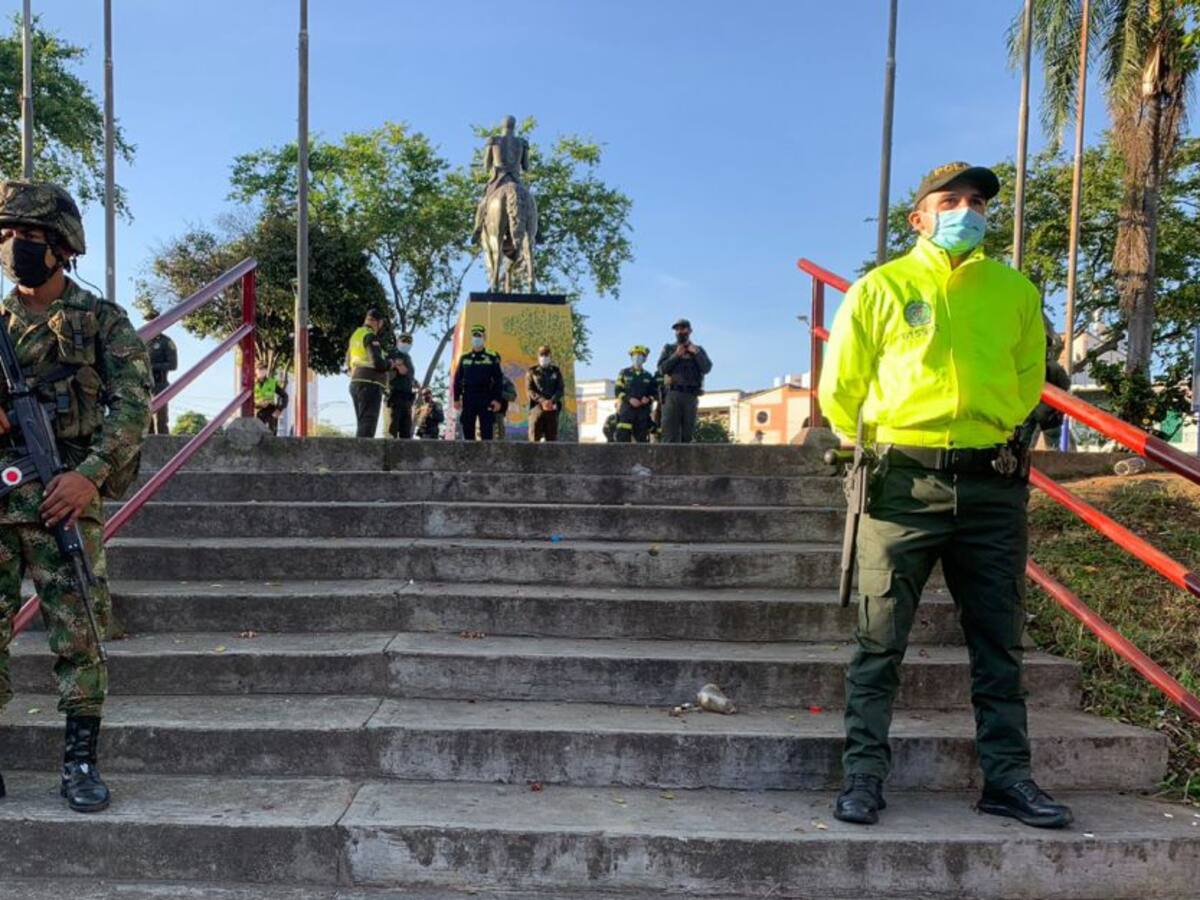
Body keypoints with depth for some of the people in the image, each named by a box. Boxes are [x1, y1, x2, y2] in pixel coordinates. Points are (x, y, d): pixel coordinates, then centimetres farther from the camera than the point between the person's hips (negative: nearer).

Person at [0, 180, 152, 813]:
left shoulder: (103, 321, 3)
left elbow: (133, 407, -7)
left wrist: (91, 474, -20)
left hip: (62, 499, -4)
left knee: (77, 637, -1)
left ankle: (80, 764, 9)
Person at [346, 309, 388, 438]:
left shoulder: (355, 335, 20)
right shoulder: (370, 336, -7)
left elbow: (348, 363, 26)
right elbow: (377, 363, -17)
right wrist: (391, 365, -1)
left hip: (355, 383, 9)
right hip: (370, 384, -9)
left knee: (362, 424, 10)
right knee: (367, 426, -14)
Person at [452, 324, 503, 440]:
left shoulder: (492, 357, 3)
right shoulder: (464, 358, 11)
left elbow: (498, 380, 1)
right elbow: (457, 379, 11)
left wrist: (497, 399, -7)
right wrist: (456, 399, 4)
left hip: (486, 400, -3)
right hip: (468, 399, 3)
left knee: (486, 430, -3)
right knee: (467, 429, 4)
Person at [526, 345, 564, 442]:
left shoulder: (556, 371, 16)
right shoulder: (532, 372, 11)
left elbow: (561, 389, 6)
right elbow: (529, 390, 1)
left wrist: (551, 401, -13)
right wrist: (542, 401, -15)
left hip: (552, 408, 2)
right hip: (536, 407, -1)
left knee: (552, 438, -1)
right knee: (535, 438, -7)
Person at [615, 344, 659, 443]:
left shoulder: (648, 376, 16)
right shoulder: (624, 373, 10)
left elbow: (654, 393, 13)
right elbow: (618, 391, 3)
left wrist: (649, 399, -9)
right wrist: (629, 399, -13)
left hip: (644, 411, 2)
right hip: (627, 409, -2)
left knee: (643, 438, 1)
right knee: (623, 437, -13)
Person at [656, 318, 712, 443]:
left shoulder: (698, 350, 16)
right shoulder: (668, 349, 14)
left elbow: (707, 369, 1)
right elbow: (662, 369, 2)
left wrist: (696, 353, -7)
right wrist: (676, 355, -4)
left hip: (691, 396, 1)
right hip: (672, 394, -1)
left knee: (687, 433, 1)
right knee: (670, 434, -9)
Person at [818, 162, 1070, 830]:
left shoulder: (1016, 291, 12)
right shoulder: (881, 288, 4)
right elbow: (840, 388, 8)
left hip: (993, 486, 3)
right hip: (905, 482, -3)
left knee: (1000, 643, 10)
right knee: (881, 641, 0)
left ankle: (1008, 778, 23)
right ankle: (865, 774, 11)